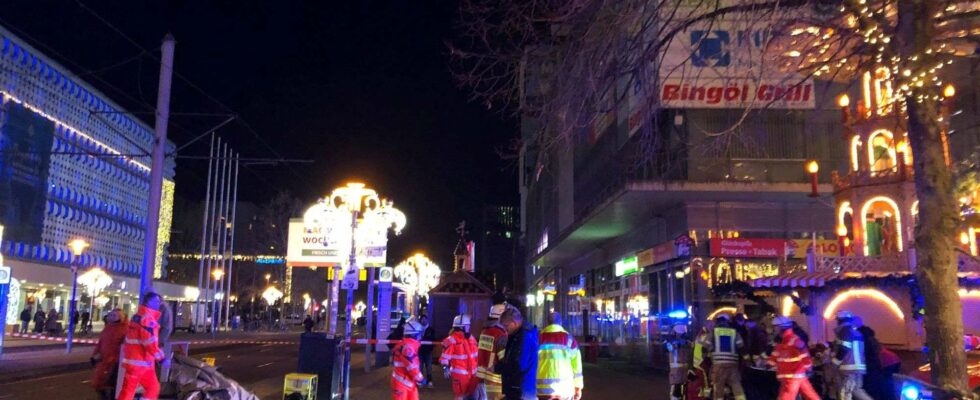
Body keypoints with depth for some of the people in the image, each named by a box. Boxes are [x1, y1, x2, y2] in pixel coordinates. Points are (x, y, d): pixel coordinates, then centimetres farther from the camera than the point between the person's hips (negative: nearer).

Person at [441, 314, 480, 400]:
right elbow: (445, 357, -14)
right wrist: (445, 368, -21)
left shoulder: (471, 338, 11)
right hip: (459, 373, -7)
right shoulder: (452, 340, -14)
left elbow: (476, 354, 20)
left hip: (472, 372, 7)